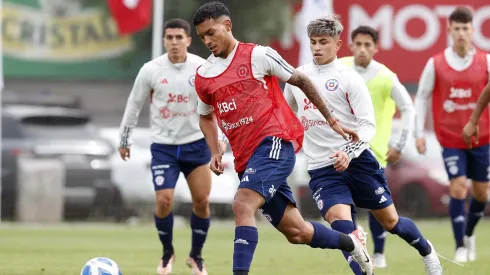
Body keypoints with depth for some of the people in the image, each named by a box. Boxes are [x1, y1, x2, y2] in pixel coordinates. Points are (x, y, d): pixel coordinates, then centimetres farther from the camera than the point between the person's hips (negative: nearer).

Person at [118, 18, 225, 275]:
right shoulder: (150, 70, -9)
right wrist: (124, 140, 9)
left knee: (202, 202, 1)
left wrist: (219, 139, 3)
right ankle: (167, 253, 13)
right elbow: (134, 106, 3)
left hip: (196, 143, 1)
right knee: (164, 201, -11)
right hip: (163, 146, -1)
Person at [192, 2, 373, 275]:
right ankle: (351, 242, 31)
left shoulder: (257, 56, -4)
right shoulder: (203, 76, 10)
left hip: (274, 142, -5)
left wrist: (332, 121, 10)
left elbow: (301, 80, 6)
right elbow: (206, 116, 28)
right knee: (296, 232, 6)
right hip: (246, 157, 5)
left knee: (242, 205, -28)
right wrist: (215, 153, 11)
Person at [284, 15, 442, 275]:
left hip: (357, 160, -3)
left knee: (390, 220, 10)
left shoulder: (348, 78, -6)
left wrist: (349, 152, -25)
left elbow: (368, 125, -10)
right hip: (322, 169, 3)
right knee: (340, 221, -22)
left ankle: (426, 250, 39)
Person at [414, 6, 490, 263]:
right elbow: (421, 97, 4)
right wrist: (419, 133, -1)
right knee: (458, 188, -11)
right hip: (451, 139, -2)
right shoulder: (436, 64, -4)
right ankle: (460, 246, -1)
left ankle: (469, 234, 33)